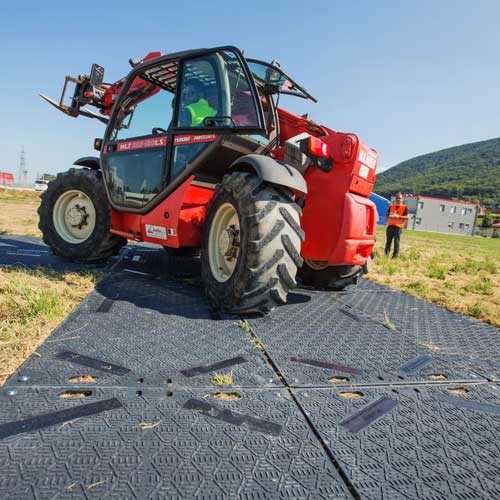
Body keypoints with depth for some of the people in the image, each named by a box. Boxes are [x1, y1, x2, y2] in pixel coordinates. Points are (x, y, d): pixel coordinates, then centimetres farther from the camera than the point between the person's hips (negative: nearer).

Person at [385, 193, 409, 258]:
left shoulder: (404, 207, 4)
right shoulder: (391, 206, 16)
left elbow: (407, 217, -3)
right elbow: (387, 215, 17)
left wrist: (398, 216, -16)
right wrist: (389, 216, -6)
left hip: (398, 227, -3)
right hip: (390, 226, 3)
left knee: (396, 242, -4)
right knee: (388, 241, 4)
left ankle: (395, 256, 1)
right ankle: (386, 254, 10)